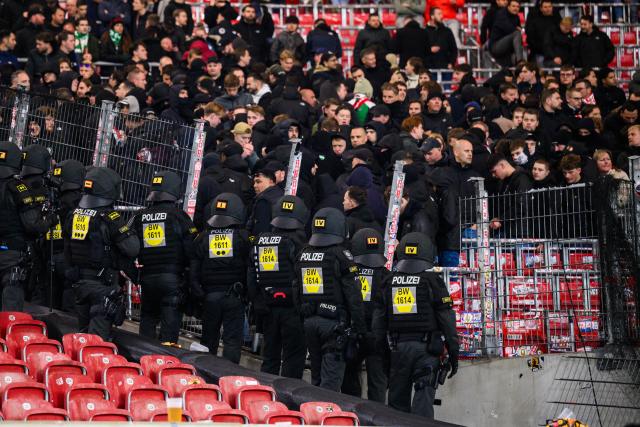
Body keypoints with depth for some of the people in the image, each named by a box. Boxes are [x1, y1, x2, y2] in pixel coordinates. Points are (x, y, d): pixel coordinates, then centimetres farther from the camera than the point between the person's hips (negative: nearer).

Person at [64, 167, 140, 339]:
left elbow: (67, 250, 15)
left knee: (83, 331, 17)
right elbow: (132, 248, -19)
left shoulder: (74, 215, 5)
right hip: (102, 282, -7)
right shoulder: (109, 217, -16)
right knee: (99, 334, -6)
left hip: (78, 280, 7)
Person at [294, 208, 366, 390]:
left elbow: (296, 293, 15)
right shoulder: (341, 255, -11)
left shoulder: (303, 255, 9)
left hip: (309, 321, 6)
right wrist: (359, 327, -7)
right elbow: (353, 295, -11)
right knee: (331, 379, -6)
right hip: (334, 322, -6)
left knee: (316, 376, 17)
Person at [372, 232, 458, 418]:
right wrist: (453, 353, 3)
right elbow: (447, 320, -4)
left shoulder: (388, 283, 7)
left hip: (398, 347, 3)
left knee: (397, 399, 13)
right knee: (423, 402, -7)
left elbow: (378, 321, 9)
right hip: (426, 347, -3)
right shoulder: (432, 282, -4)